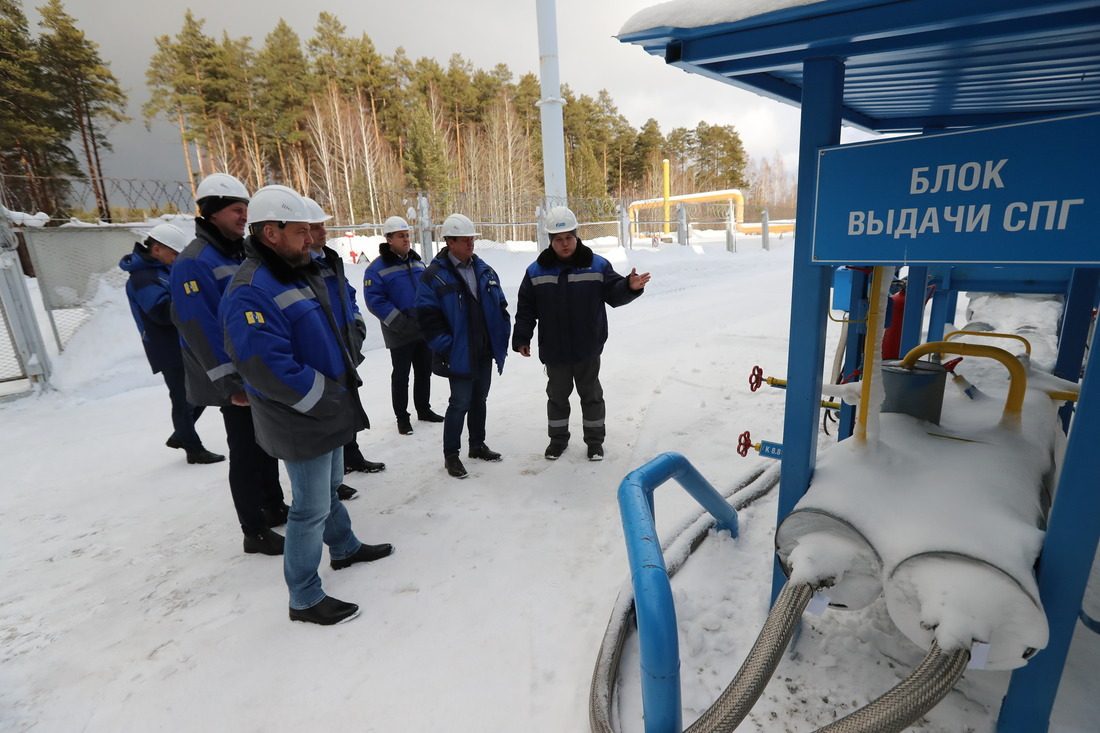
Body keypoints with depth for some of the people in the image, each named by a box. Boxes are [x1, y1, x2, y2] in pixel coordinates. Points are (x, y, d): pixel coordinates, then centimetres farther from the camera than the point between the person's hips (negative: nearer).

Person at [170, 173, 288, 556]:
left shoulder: (242, 255, 11)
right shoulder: (192, 263, -15)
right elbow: (198, 328, -21)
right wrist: (230, 384, -21)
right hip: (237, 381, -8)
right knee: (245, 450, 1)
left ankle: (274, 506, 35)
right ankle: (254, 531, 15)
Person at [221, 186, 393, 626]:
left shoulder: (311, 272, 6)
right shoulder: (250, 293, -23)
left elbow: (344, 318, 18)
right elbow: (268, 367, -30)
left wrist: (347, 363, 5)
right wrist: (327, 398, -21)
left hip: (330, 410, 9)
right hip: (302, 423, -9)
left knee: (330, 486, 26)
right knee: (312, 507, 4)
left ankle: (344, 548, 49)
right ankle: (305, 599, 23)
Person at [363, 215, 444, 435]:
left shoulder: (417, 262, 9)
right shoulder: (377, 268, -12)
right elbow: (374, 300, -17)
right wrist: (400, 323, -21)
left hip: (425, 330, 6)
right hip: (400, 334, -6)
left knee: (424, 372, 15)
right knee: (401, 376, 5)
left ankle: (424, 409, 32)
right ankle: (402, 417, 20)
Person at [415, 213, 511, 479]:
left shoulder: (484, 270, 8)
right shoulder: (434, 275, -11)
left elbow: (501, 306, 13)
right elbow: (427, 317, -14)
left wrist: (502, 338, 6)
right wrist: (445, 347, -16)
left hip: (486, 352, 6)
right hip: (459, 355, -6)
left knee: (479, 399, 17)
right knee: (460, 402, -1)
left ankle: (477, 445, 34)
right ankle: (451, 455, 16)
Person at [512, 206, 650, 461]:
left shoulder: (597, 265, -5)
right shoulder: (536, 271, -2)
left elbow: (614, 295, -4)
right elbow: (525, 309, 2)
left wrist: (630, 287, -25)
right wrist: (521, 338, 1)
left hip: (587, 347, -1)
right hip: (553, 349, 1)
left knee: (591, 394, 11)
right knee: (557, 394, 15)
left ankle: (594, 439, 28)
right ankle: (558, 438, 33)